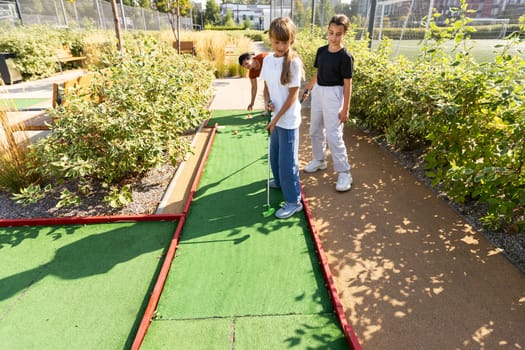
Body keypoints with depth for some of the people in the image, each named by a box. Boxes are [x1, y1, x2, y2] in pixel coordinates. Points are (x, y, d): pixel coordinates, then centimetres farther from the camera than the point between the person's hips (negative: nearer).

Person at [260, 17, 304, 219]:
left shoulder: (293, 62, -15)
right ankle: (280, 181, 45)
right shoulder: (267, 60, 4)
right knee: (274, 154, 20)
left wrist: (277, 118, -16)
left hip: (288, 119, -7)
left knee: (287, 160, -3)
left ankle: (294, 201, 9)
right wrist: (267, 102, -7)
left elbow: (293, 95, -16)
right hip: (275, 117, 7)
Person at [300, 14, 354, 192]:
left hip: (333, 94, -7)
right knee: (315, 131, 16)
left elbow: (347, 84, -12)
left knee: (333, 135, -9)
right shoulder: (321, 50, 4)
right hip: (318, 92, 7)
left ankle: (344, 172, 2)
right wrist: (307, 90, 16)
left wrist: (345, 109, -14)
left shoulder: (345, 57, -13)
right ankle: (319, 160, 36)